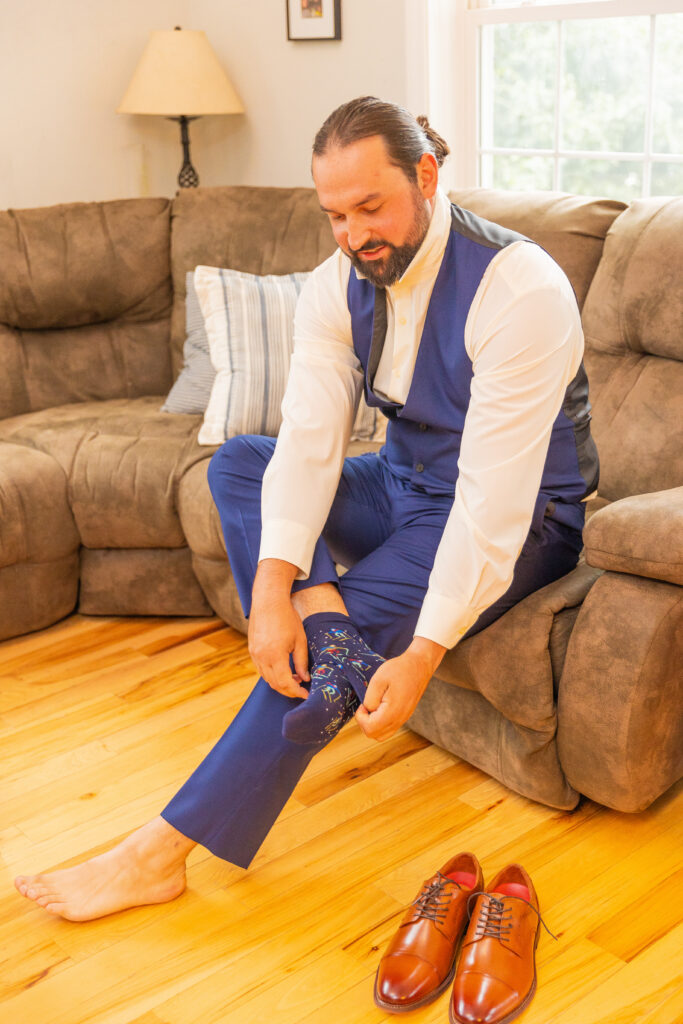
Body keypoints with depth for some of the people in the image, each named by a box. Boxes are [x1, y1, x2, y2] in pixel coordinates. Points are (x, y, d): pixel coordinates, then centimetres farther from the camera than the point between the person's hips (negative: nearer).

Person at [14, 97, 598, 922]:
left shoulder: (519, 289, -26)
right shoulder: (336, 287, -6)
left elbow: (494, 497, -30)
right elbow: (309, 441, -17)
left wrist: (425, 652, -34)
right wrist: (273, 586, -32)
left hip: (523, 516, -6)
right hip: (405, 485, 7)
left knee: (333, 644, -24)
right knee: (236, 463, -9)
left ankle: (163, 852, -16)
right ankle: (321, 611, -30)